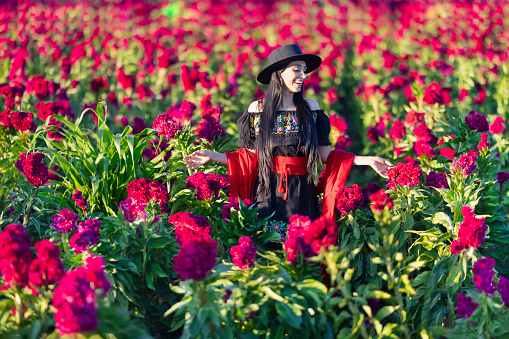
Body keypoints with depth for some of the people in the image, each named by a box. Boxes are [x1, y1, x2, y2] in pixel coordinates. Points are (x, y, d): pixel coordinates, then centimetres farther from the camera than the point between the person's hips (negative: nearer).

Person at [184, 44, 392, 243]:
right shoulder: (257, 109, 1)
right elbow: (250, 157, 5)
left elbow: (325, 155, 4)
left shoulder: (310, 108, 4)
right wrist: (212, 156, -2)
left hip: (301, 194, 1)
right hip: (267, 192, -1)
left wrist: (367, 160, -3)